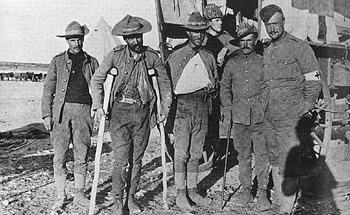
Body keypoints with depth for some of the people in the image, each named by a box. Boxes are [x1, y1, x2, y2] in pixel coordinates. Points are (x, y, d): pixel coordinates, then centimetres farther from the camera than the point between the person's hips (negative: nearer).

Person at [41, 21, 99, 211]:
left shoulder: (92, 62, 11)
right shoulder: (58, 61, 8)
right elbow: (48, 89, 7)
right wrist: (46, 114, -1)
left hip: (83, 111, 1)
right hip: (61, 111, -1)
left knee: (81, 156, 5)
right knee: (59, 157, 0)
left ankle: (79, 194, 18)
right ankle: (60, 196, 11)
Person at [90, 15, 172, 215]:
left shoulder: (152, 56, 0)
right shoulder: (115, 55, -5)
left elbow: (165, 82, 11)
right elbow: (97, 80, 2)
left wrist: (165, 108, 6)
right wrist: (98, 106, -6)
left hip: (143, 111, 2)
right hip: (120, 110, -2)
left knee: (137, 159, 10)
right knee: (122, 160, -6)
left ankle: (131, 198, 25)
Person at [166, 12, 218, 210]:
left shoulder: (209, 57, 14)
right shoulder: (176, 57, 0)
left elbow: (215, 82, 19)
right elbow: (173, 86, -8)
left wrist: (211, 86, -4)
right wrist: (201, 85, -10)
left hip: (202, 108, 4)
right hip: (183, 107, -4)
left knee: (196, 152, 9)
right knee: (182, 153, -2)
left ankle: (192, 190, 18)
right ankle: (180, 192, 7)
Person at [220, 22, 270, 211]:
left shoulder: (264, 62, 2)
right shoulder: (231, 64, 6)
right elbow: (224, 88, 14)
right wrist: (228, 110, 6)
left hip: (260, 118, -1)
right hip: (240, 118, 2)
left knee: (262, 156, 0)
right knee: (243, 156, 9)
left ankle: (262, 192, 11)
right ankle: (246, 189, 22)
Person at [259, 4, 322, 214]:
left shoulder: (299, 47, -4)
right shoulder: (267, 51, 15)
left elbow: (314, 80, -4)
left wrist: (305, 108, -5)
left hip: (290, 118, -6)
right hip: (269, 118, 7)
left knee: (288, 166, -7)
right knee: (275, 163, 13)